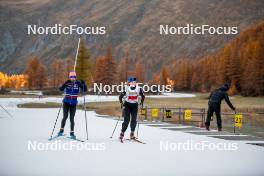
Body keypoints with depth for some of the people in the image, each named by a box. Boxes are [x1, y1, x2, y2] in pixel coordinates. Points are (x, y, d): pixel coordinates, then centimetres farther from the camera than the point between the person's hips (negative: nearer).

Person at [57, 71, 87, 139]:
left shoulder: (78, 83, -3)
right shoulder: (67, 83, -4)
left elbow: (85, 90, -5)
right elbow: (61, 89, -16)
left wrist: (83, 84, -23)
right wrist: (65, 85, -34)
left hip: (73, 103, 1)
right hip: (66, 102, -1)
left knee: (72, 118, 1)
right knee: (65, 116, -10)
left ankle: (72, 133, 8)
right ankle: (61, 130, 3)